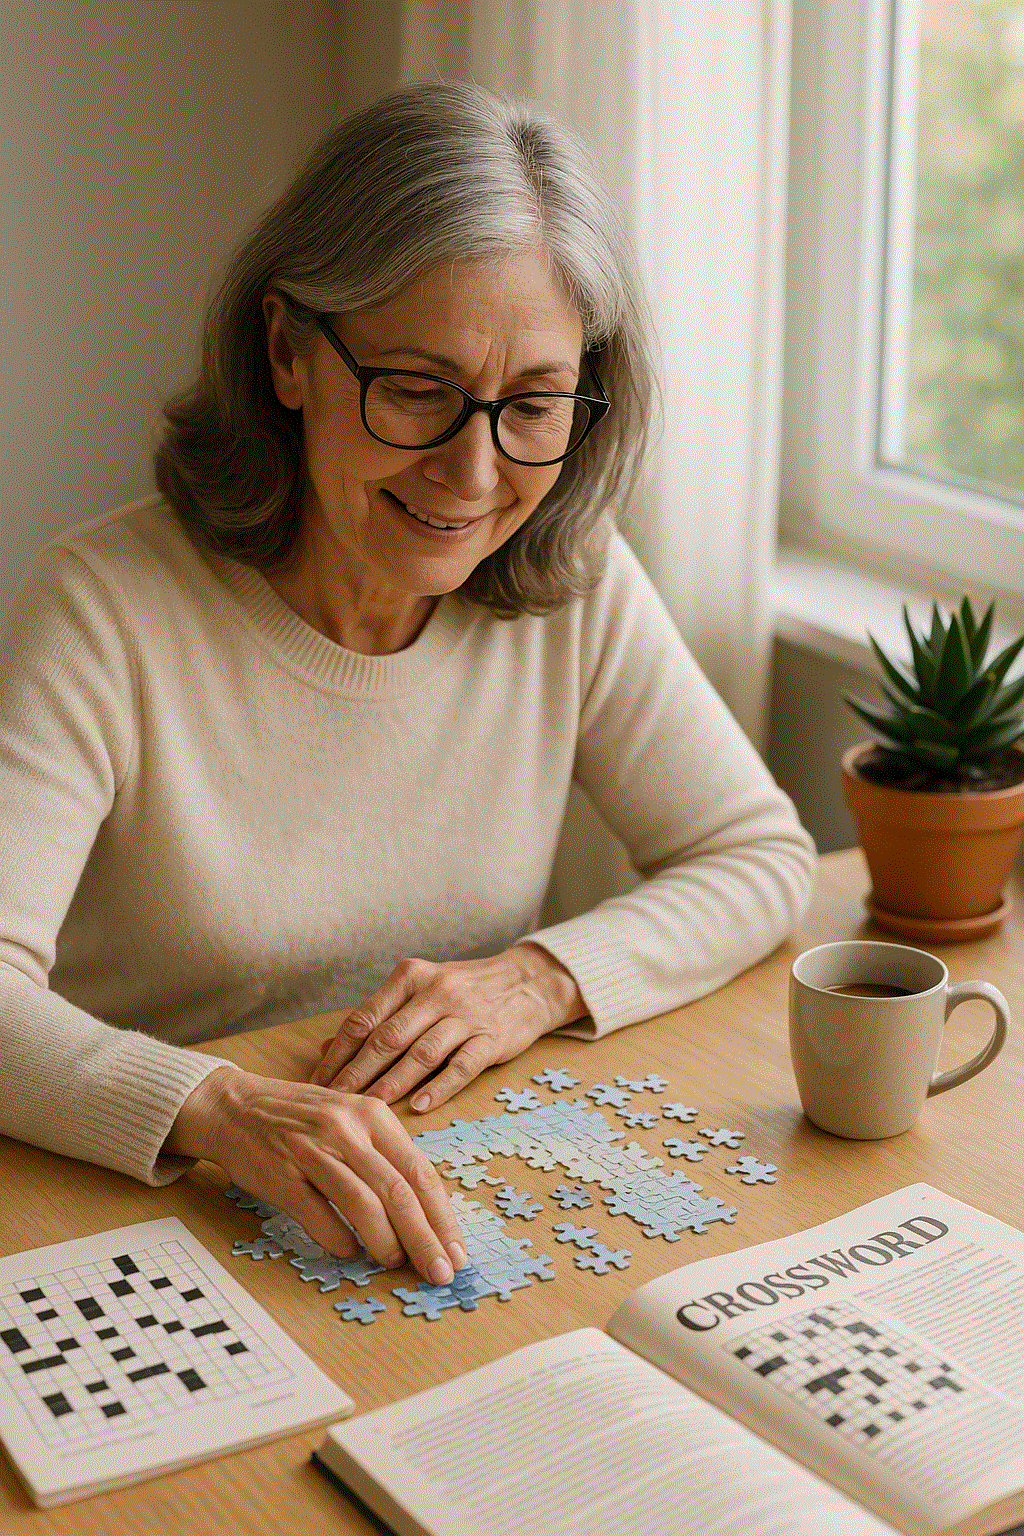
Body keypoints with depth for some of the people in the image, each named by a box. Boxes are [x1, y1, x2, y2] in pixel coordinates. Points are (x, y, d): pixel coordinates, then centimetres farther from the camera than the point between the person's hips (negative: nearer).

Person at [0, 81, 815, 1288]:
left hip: (464, 1217, 3)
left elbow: (761, 857, 4)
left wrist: (544, 976, -14)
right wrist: (219, 1109, -41)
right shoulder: (107, 610, -16)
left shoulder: (577, 590, -4)